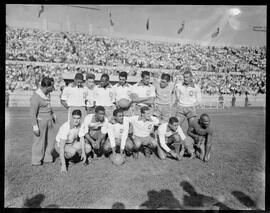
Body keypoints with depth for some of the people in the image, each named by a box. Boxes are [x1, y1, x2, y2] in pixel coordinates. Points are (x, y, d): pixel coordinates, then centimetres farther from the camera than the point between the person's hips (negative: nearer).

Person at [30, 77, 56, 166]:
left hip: (49, 120, 8)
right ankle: (36, 161, 20)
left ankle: (47, 158, 26)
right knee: (39, 141, 4)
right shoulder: (36, 97, -21)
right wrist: (35, 126, -19)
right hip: (40, 121, -8)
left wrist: (53, 114, 28)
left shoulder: (47, 93, 4)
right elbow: (32, 113, -19)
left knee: (50, 140, 13)